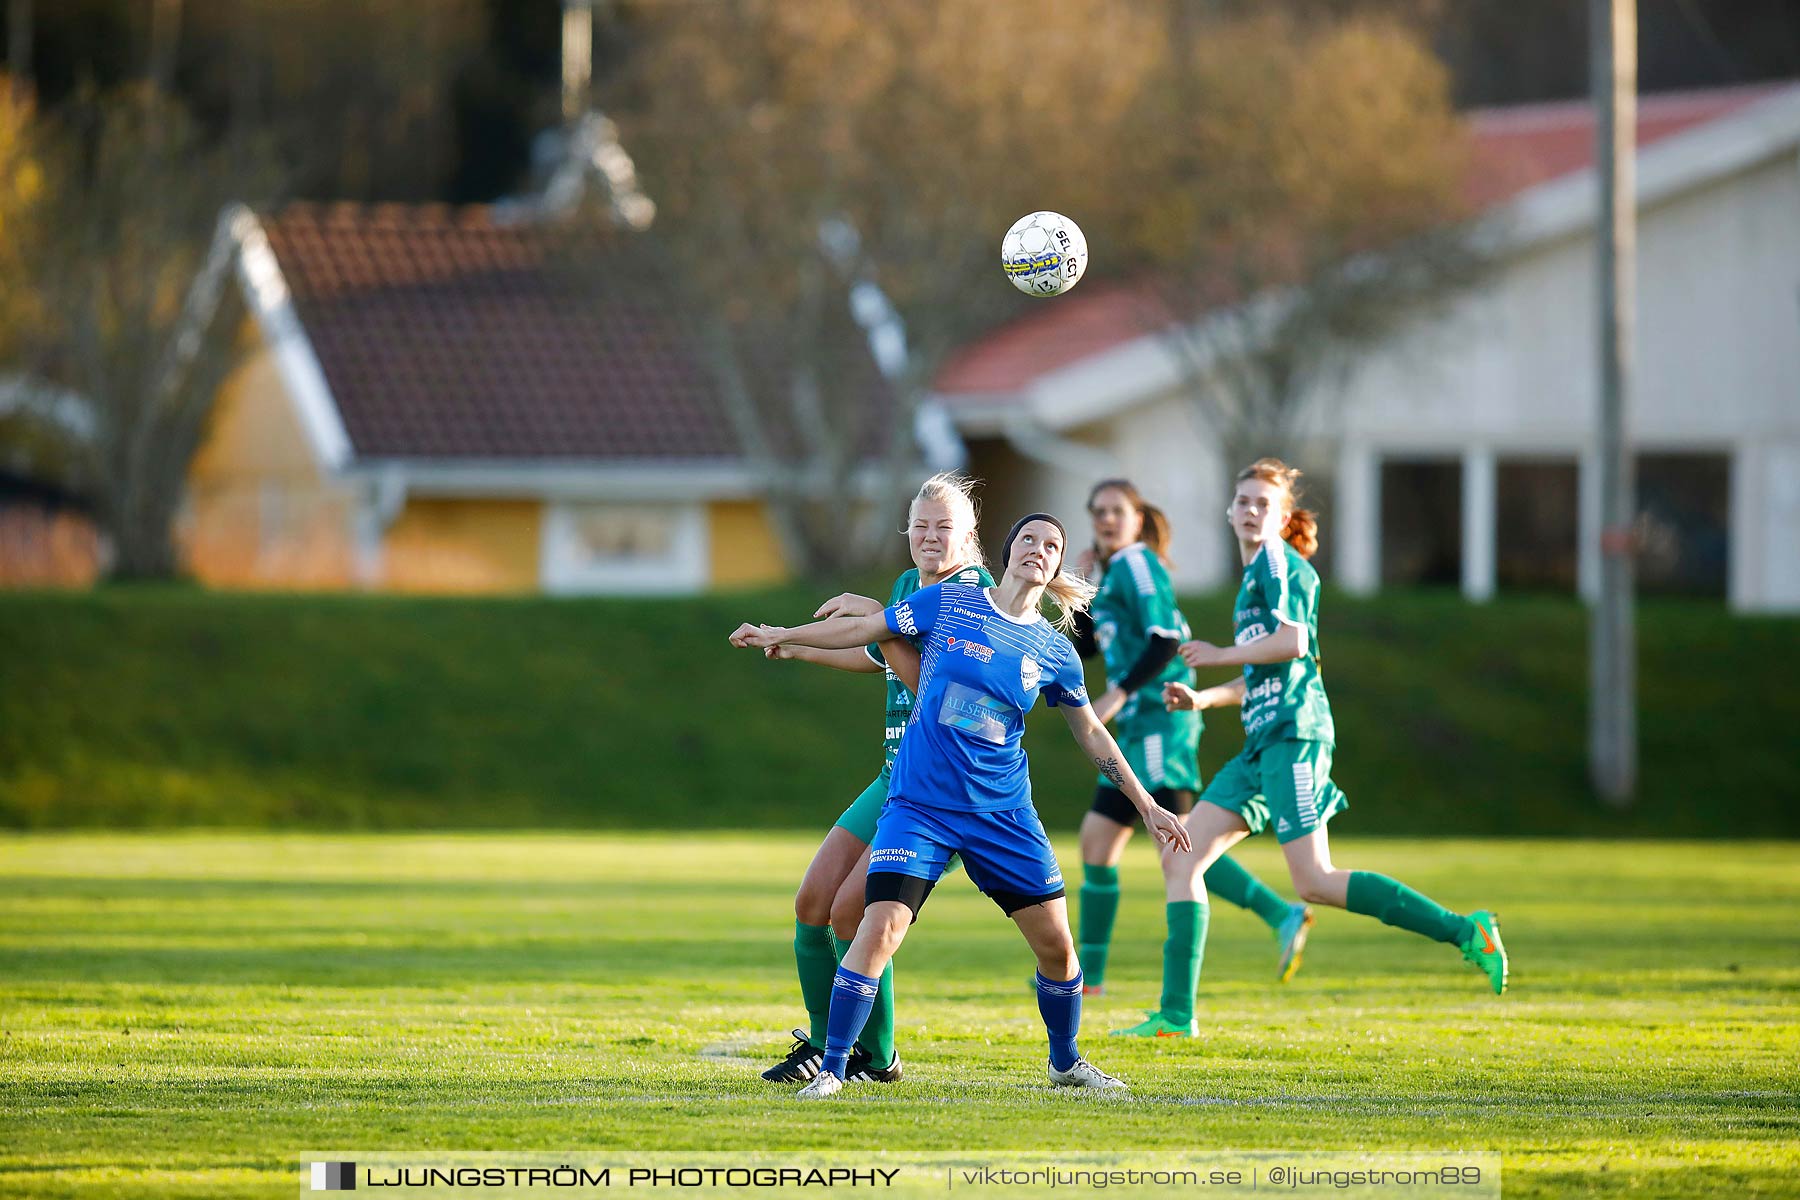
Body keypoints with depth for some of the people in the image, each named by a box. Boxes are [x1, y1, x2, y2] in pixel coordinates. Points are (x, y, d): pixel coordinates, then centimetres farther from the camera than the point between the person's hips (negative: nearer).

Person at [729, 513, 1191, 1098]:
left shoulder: (1055, 651, 4)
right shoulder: (947, 604, -2)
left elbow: (1091, 734, 15)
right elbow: (866, 628, 8)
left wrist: (1147, 806, 16)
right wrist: (782, 636, 12)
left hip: (1003, 813, 2)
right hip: (919, 804, -2)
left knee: (1056, 944, 1)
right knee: (879, 930, -18)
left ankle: (1066, 1063, 27)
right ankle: (831, 1070, -7)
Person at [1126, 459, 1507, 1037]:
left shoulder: (1278, 560, -3)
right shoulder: (1255, 573, 24)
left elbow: (1292, 642, -18)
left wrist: (1220, 655, -6)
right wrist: (1200, 698, 20)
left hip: (1294, 732, -10)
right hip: (1264, 743, 10)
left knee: (1313, 882, -16)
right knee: (1181, 856, 3)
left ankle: (1462, 930, -15)